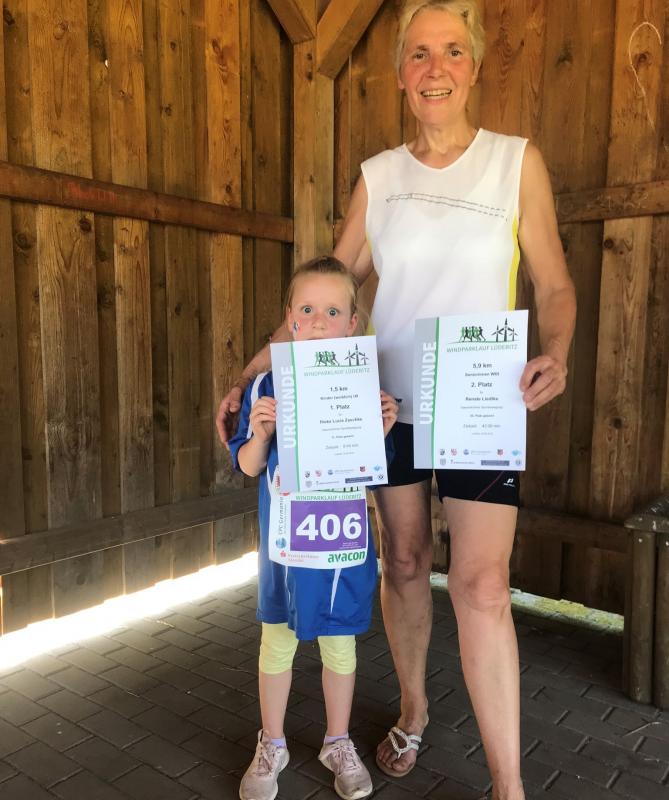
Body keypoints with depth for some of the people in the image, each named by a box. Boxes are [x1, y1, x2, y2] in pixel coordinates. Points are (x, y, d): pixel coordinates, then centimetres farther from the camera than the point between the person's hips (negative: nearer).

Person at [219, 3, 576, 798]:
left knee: (481, 586, -7)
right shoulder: (378, 175, 5)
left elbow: (555, 285, 1)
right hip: (390, 402, 3)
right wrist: (253, 372, -2)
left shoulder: (517, 162, -1)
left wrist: (554, 354, -21)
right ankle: (413, 710, 36)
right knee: (403, 566, 13)